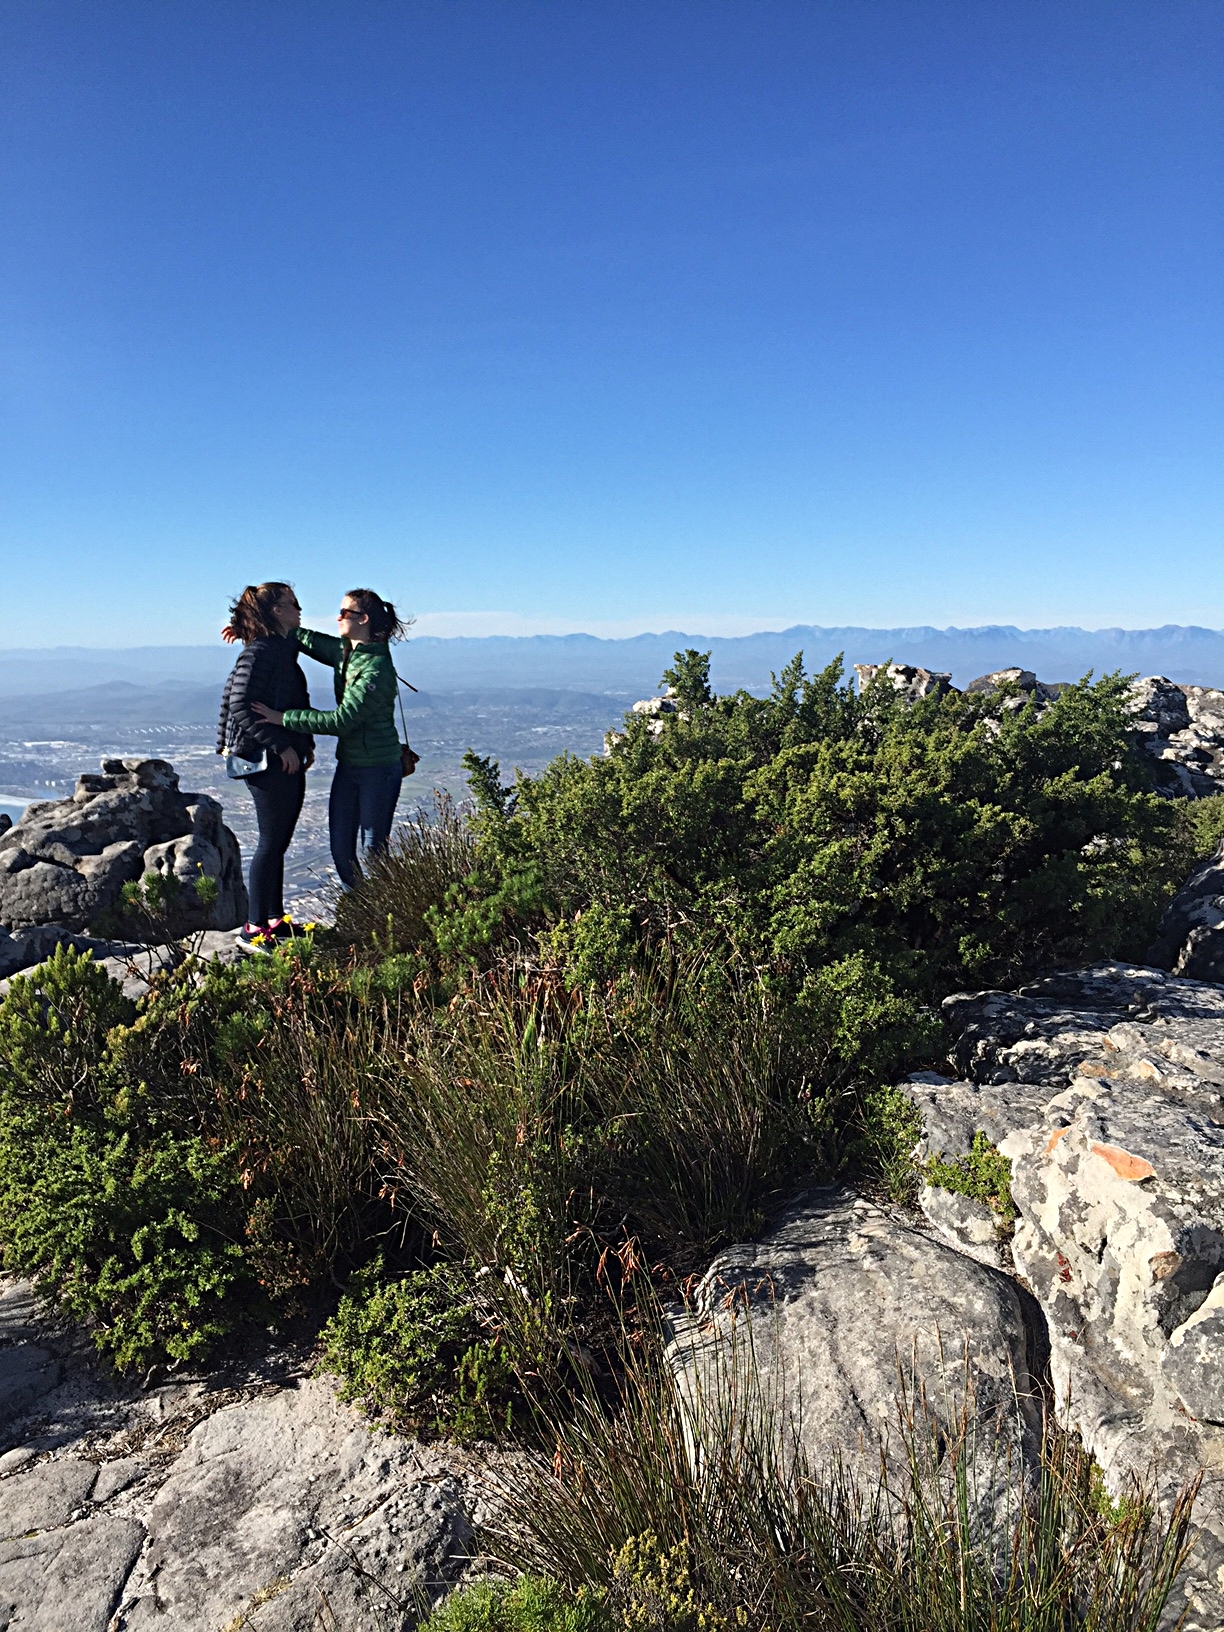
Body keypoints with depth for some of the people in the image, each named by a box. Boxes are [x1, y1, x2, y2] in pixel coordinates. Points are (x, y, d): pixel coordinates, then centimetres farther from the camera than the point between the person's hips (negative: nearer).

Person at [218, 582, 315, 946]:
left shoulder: (284, 650, 16)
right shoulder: (258, 652, -13)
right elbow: (241, 705, -20)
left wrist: (306, 744, 14)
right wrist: (281, 746, -19)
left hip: (288, 760, 9)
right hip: (268, 762, -9)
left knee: (278, 843, 13)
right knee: (271, 842, -5)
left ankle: (276, 919, 22)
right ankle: (255, 926, 3)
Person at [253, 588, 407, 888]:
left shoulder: (377, 670, -21)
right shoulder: (344, 651, 6)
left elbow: (340, 720, -25)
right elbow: (309, 639, 24)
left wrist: (284, 718, -21)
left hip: (378, 769, -9)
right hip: (348, 765, 9)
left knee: (373, 849, -2)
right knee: (340, 847, 9)